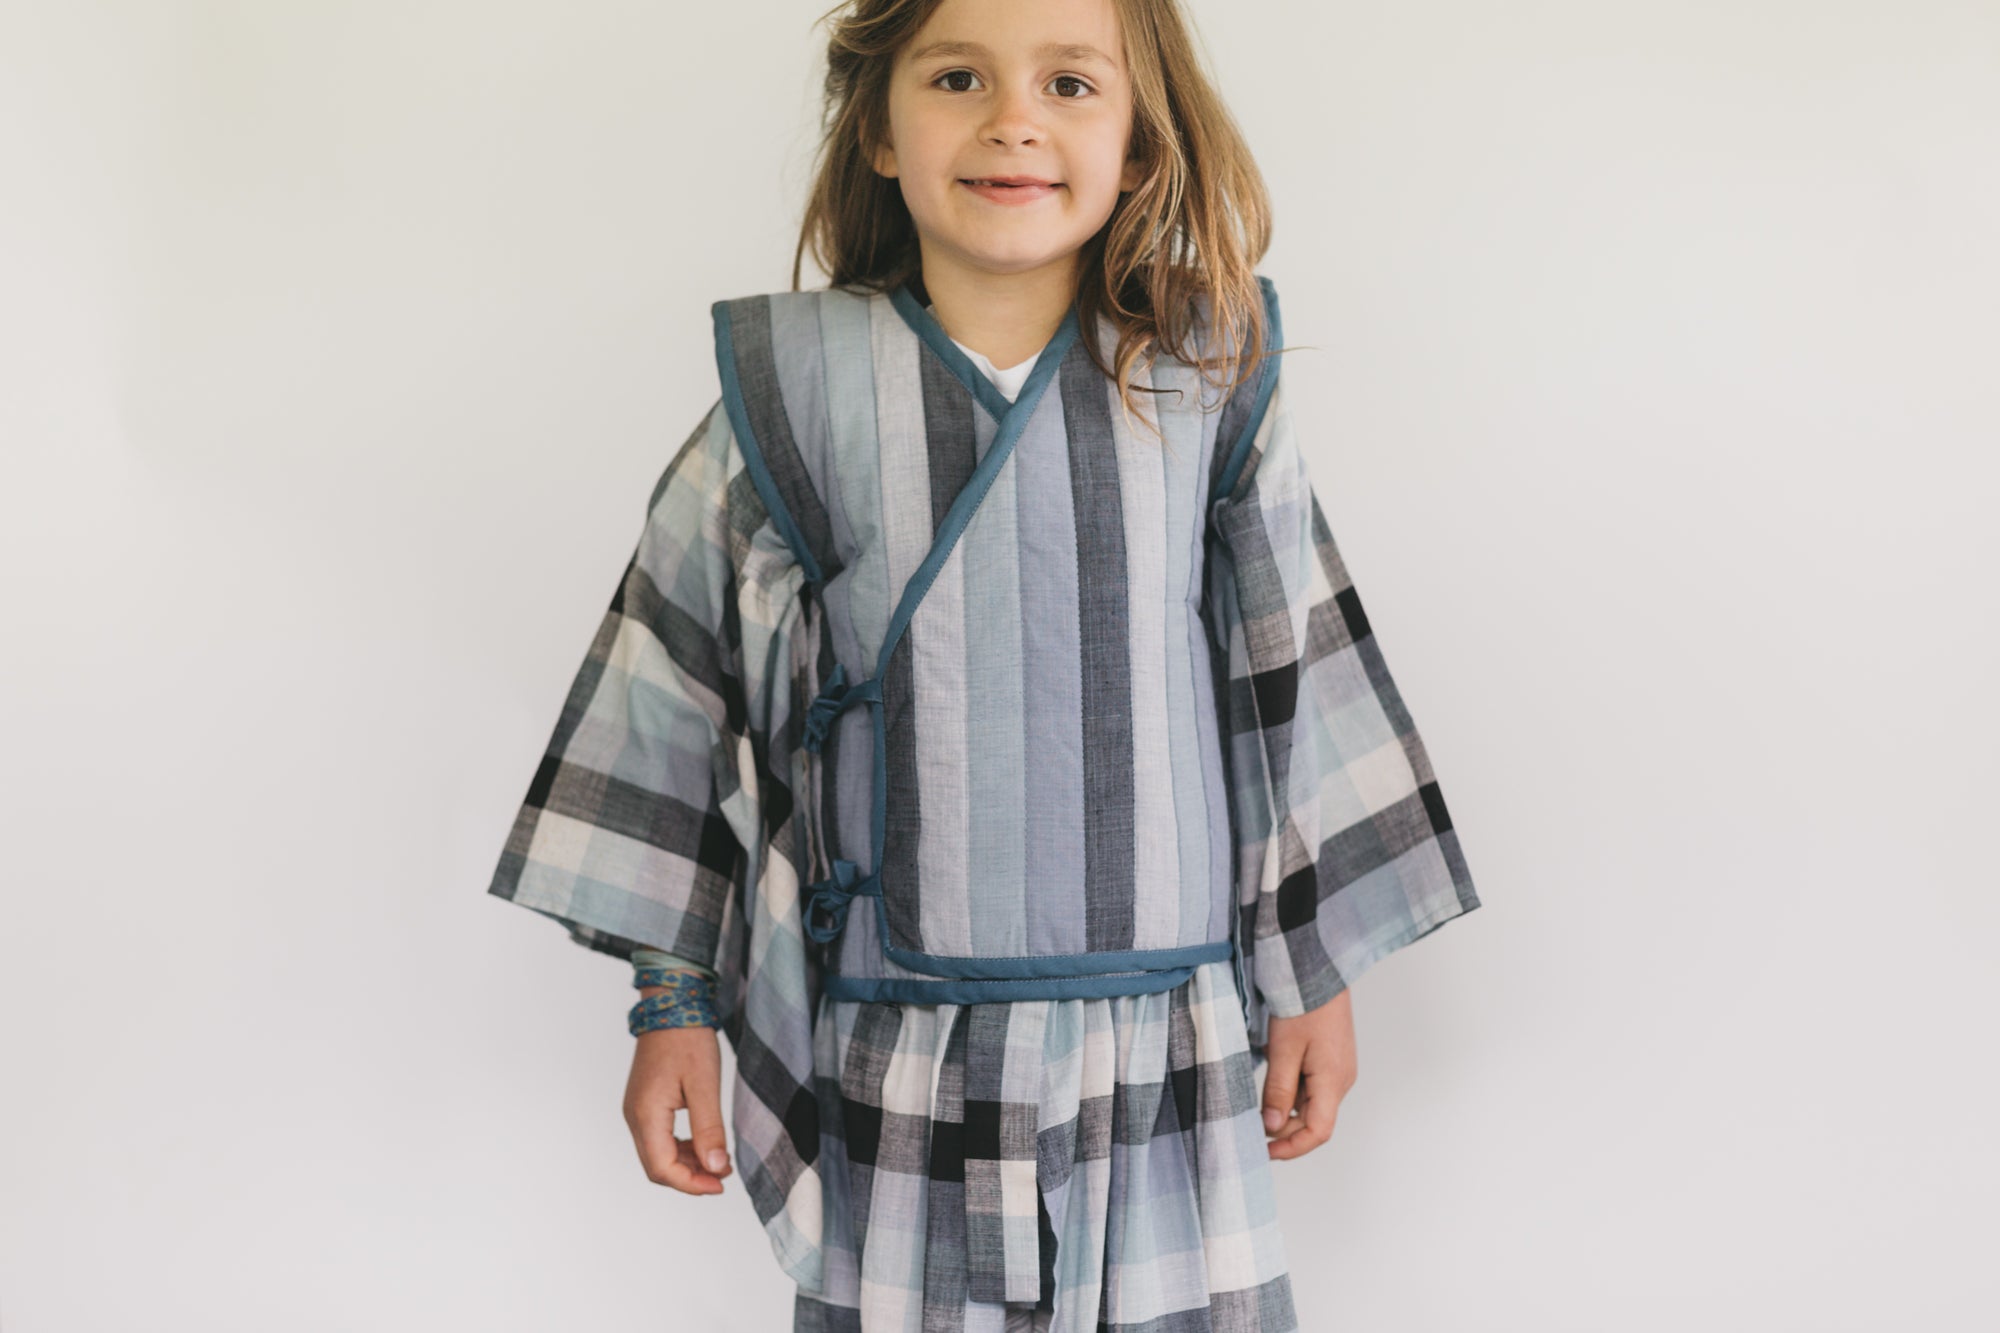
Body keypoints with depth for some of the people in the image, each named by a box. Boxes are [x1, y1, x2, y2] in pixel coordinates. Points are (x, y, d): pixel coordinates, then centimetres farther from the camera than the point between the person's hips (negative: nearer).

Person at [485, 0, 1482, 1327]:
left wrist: (1315, 978, 9)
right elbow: (678, 704, 3)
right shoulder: (793, 400, -4)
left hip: (1169, 1052, 1)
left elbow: (1292, 691, 6)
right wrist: (675, 1004, 4)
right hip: (898, 1063, 0)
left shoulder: (1210, 393, -1)